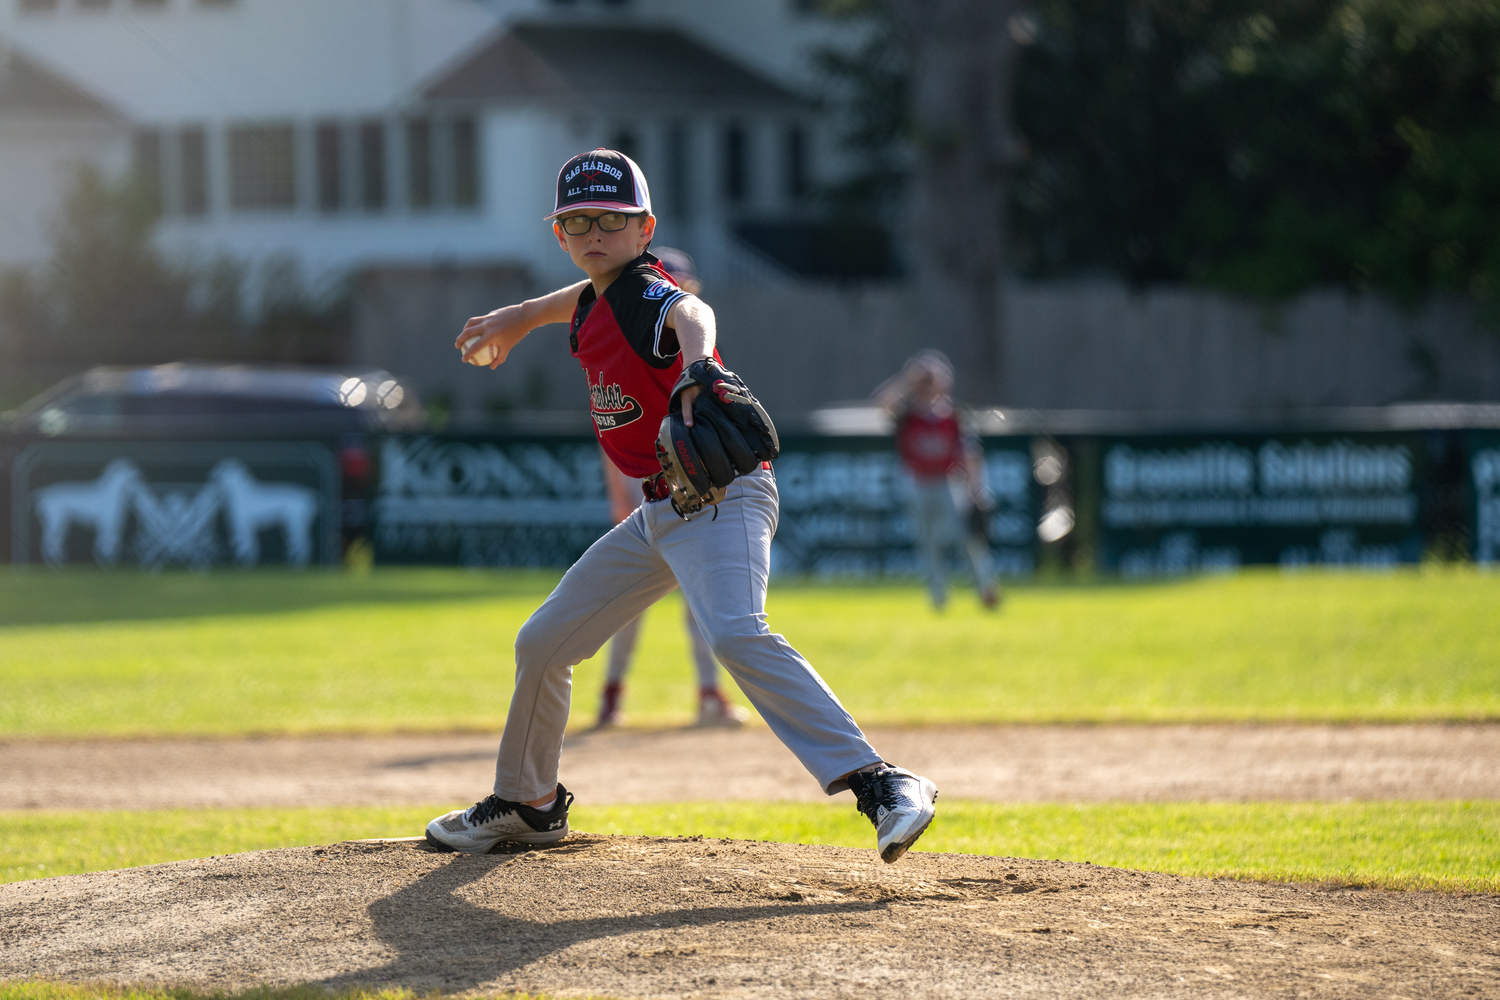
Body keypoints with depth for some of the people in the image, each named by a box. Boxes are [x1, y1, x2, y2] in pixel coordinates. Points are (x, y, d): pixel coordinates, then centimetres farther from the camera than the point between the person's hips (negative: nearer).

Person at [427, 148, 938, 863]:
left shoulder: (646, 296, -18)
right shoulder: (595, 303, 8)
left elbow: (691, 313, -43)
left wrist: (694, 373, -65)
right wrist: (519, 317, 49)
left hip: (722, 499, -10)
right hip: (660, 512, 10)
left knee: (735, 634, -35)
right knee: (541, 644, 17)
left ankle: (879, 783, -41)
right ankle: (528, 804, 39)